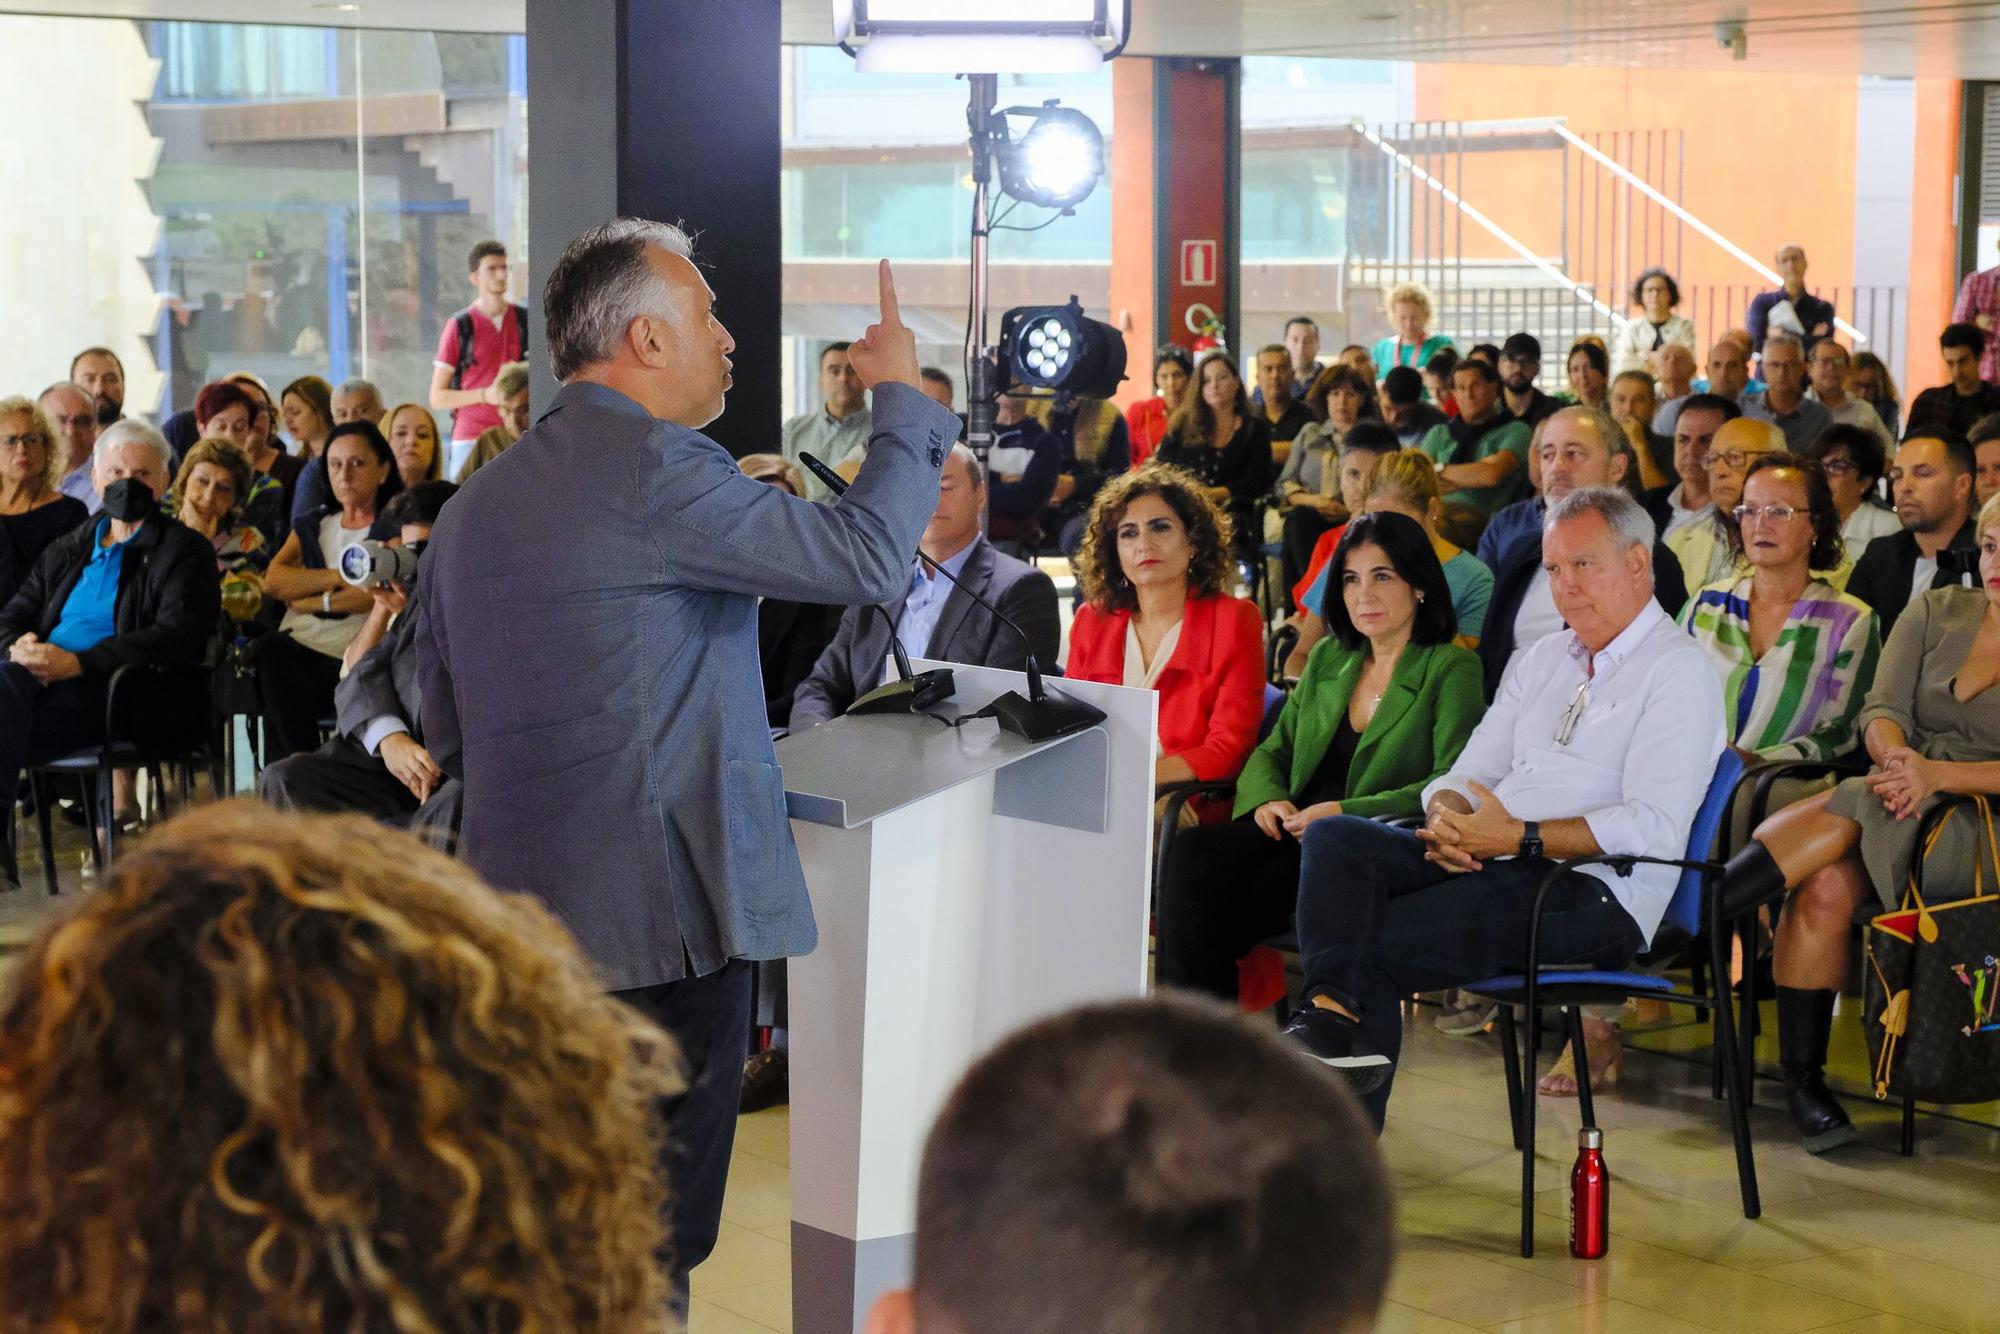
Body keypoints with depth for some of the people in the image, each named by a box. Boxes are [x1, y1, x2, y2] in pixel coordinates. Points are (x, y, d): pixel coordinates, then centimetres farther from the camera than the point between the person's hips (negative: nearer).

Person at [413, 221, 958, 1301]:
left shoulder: (473, 506, 12)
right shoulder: (655, 470, -15)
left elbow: (448, 735, 17)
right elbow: (865, 554, -18)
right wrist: (903, 397, -3)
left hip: (516, 916, 9)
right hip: (660, 917, -9)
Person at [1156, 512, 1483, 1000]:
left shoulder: (1451, 670, 2)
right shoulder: (1327, 658, 22)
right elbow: (1272, 752, 22)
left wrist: (1345, 812, -19)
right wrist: (1267, 798, -3)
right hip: (1294, 829, 6)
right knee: (1193, 854, -27)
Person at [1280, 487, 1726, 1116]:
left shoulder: (1678, 673, -2)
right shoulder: (1544, 659, 24)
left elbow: (1653, 828, -14)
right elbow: (1472, 771, 20)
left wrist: (1521, 837, -20)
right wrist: (1449, 819, -6)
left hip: (1596, 895, -8)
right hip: (1490, 862, 8)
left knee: (1370, 943, -25)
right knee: (1334, 838, -18)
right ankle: (1334, 1010, -38)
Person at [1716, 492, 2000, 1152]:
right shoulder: (1937, 611, 15)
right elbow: (1882, 709, 6)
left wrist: (1936, 775, -22)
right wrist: (1896, 759, -17)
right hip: (1901, 802, 4)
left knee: (1847, 812, -33)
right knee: (1825, 887, -29)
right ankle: (1800, 1075, -22)